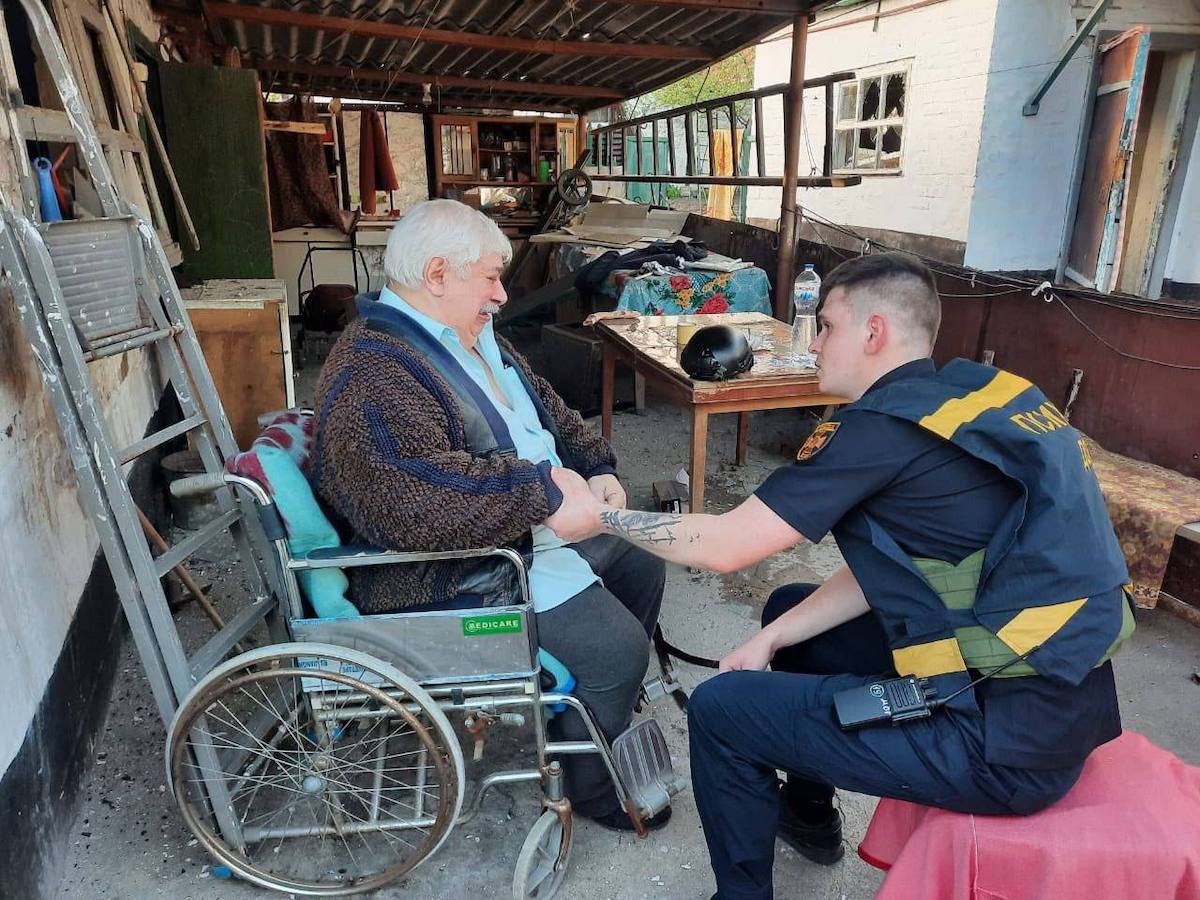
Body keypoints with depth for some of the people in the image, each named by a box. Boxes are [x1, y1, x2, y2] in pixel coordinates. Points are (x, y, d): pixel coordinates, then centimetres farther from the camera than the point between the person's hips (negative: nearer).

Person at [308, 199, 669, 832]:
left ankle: (610, 709, 39)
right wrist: (546, 488, -28)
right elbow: (432, 500, -37)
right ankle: (593, 788, 15)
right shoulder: (373, 376, -25)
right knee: (615, 647, -15)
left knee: (641, 564, 17)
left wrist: (598, 469, 0)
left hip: (540, 525, 11)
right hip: (464, 578, -11)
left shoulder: (471, 338, 9)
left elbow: (546, 410, 16)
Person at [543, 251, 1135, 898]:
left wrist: (597, 515, -2)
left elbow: (723, 547, -16)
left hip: (1009, 746, -9)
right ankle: (807, 815, 38)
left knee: (719, 709, -3)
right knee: (789, 607, 20)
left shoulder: (883, 426, -20)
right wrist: (773, 638, 5)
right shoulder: (977, 395, 7)